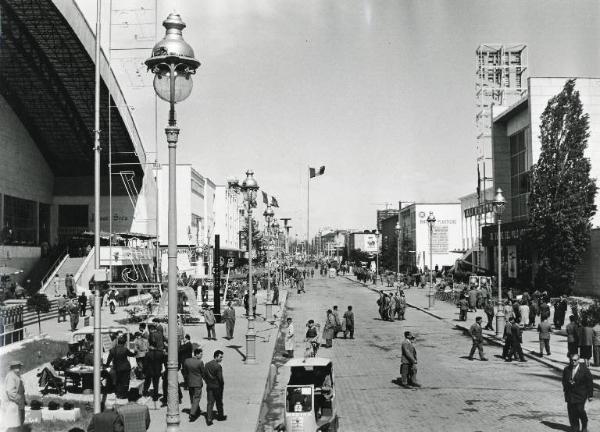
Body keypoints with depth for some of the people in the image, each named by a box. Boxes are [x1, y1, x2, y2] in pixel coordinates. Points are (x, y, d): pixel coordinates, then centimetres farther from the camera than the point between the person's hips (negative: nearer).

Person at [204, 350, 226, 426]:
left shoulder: (207, 365, 2)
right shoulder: (218, 366, -19)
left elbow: (204, 375, 6)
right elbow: (220, 378, -19)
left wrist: (208, 383, 13)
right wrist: (222, 385, -4)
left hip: (209, 386, 5)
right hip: (217, 386, -5)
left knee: (209, 403, 6)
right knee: (219, 402, 14)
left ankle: (209, 419, 0)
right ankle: (220, 416, 30)